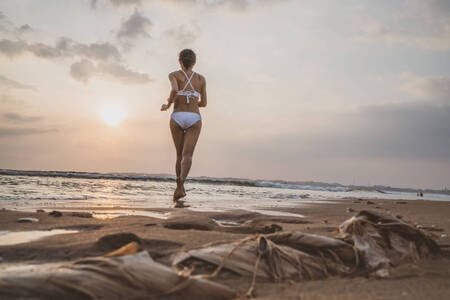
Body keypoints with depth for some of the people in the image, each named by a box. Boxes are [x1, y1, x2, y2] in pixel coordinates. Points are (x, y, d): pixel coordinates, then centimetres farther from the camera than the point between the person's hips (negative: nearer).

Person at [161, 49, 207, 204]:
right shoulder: (201, 78, 15)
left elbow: (174, 90, -16)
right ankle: (180, 182, -40)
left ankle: (180, 187, 20)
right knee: (187, 155, -13)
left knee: (180, 154, 17)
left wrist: (169, 103, 2)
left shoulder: (174, 75, 6)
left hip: (177, 118, 0)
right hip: (194, 119, 0)